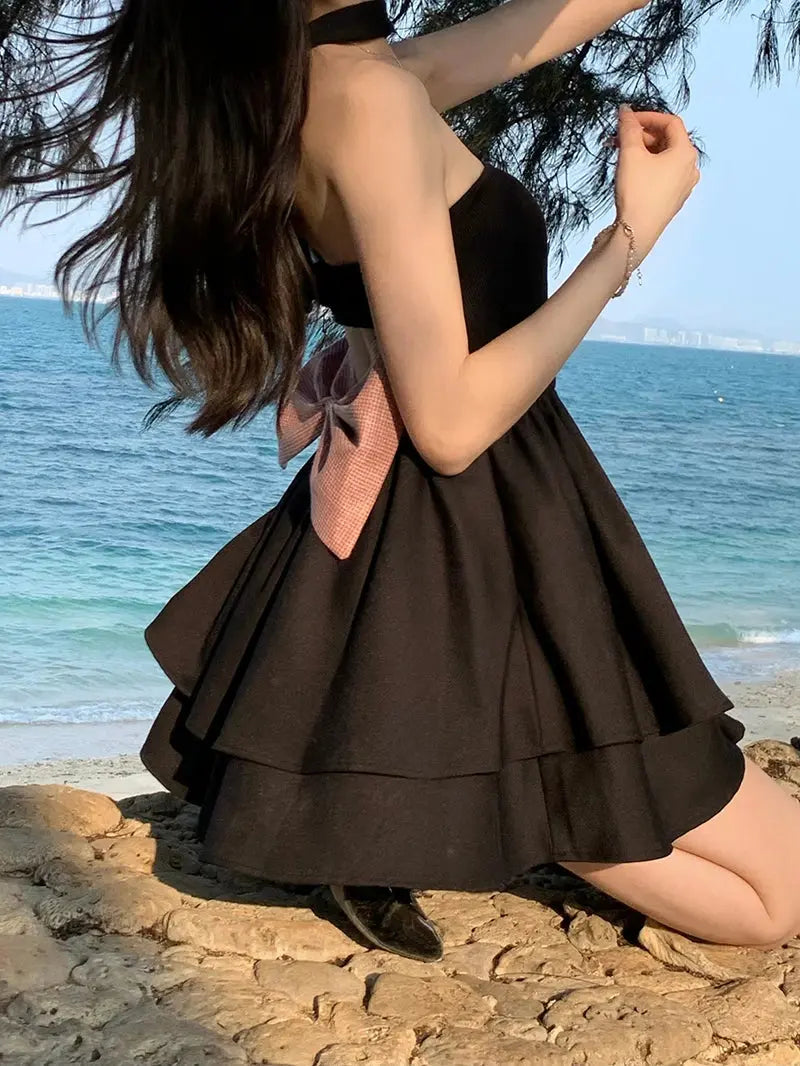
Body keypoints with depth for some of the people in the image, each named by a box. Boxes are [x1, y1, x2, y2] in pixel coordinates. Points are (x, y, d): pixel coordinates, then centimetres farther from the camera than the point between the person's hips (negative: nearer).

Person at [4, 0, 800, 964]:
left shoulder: (337, 80, 7)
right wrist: (634, 229, -14)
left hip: (445, 551, 9)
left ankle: (416, 803, 10)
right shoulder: (367, 96, -21)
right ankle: (430, 809, -5)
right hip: (471, 569, -9)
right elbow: (451, 425, -23)